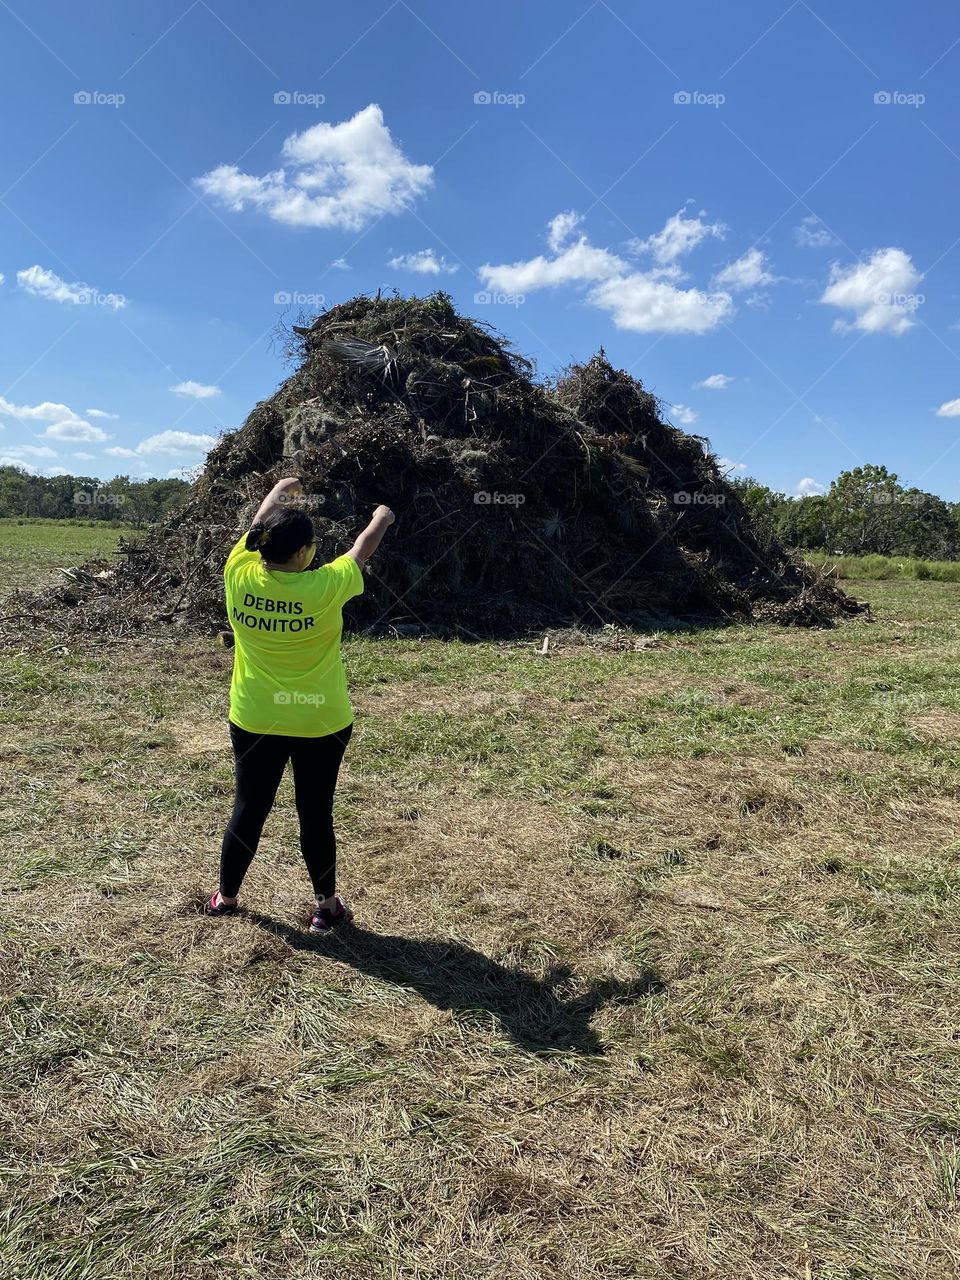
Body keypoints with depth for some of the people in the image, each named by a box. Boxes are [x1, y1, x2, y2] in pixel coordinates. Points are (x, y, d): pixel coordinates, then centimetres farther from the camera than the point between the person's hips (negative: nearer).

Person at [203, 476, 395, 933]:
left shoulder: (240, 574, -12)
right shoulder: (324, 588, -20)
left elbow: (258, 527, 8)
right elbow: (360, 552, 0)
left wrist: (279, 491, 28)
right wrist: (381, 519, 20)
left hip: (254, 722, 3)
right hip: (319, 724, -3)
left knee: (248, 809, 17)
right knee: (316, 815, 9)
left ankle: (225, 897, 34)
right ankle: (327, 907, 24)